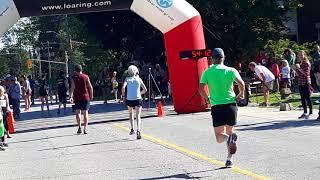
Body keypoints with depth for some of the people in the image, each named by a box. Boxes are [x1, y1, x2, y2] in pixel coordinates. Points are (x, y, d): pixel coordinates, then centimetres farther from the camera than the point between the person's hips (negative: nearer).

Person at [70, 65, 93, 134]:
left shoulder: (73, 77, 0)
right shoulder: (86, 76, 3)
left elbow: (72, 87, -12)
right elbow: (90, 87, 1)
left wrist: (71, 96, -17)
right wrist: (91, 95, 10)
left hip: (77, 97, -1)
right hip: (85, 97, 1)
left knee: (78, 112, 5)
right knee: (85, 112, 7)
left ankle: (79, 127, -8)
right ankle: (85, 128, 1)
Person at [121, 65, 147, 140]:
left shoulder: (127, 79, 4)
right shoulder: (139, 79, 6)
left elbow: (123, 88, -12)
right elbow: (145, 90, 6)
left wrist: (123, 95, 3)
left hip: (129, 99, 1)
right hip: (138, 99, -1)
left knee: (131, 114, 24)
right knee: (138, 116, -2)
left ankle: (132, 129, 20)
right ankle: (138, 130, -21)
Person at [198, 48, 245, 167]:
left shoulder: (207, 72, 2)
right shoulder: (231, 70, 1)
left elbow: (201, 89, -6)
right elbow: (241, 84, -11)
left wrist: (208, 99, 12)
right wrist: (241, 95, 7)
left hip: (216, 106, -1)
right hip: (231, 104, 1)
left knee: (219, 136, 3)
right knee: (229, 131, 17)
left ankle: (229, 138, -31)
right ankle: (229, 158, 9)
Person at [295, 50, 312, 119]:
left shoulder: (307, 63, -7)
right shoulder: (299, 63, 14)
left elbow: (306, 73, -15)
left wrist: (299, 68, -19)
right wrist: (296, 69, 0)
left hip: (306, 83, -7)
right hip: (300, 83, 7)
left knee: (308, 98, -7)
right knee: (303, 98, 8)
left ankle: (310, 113, -5)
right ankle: (305, 112, 14)